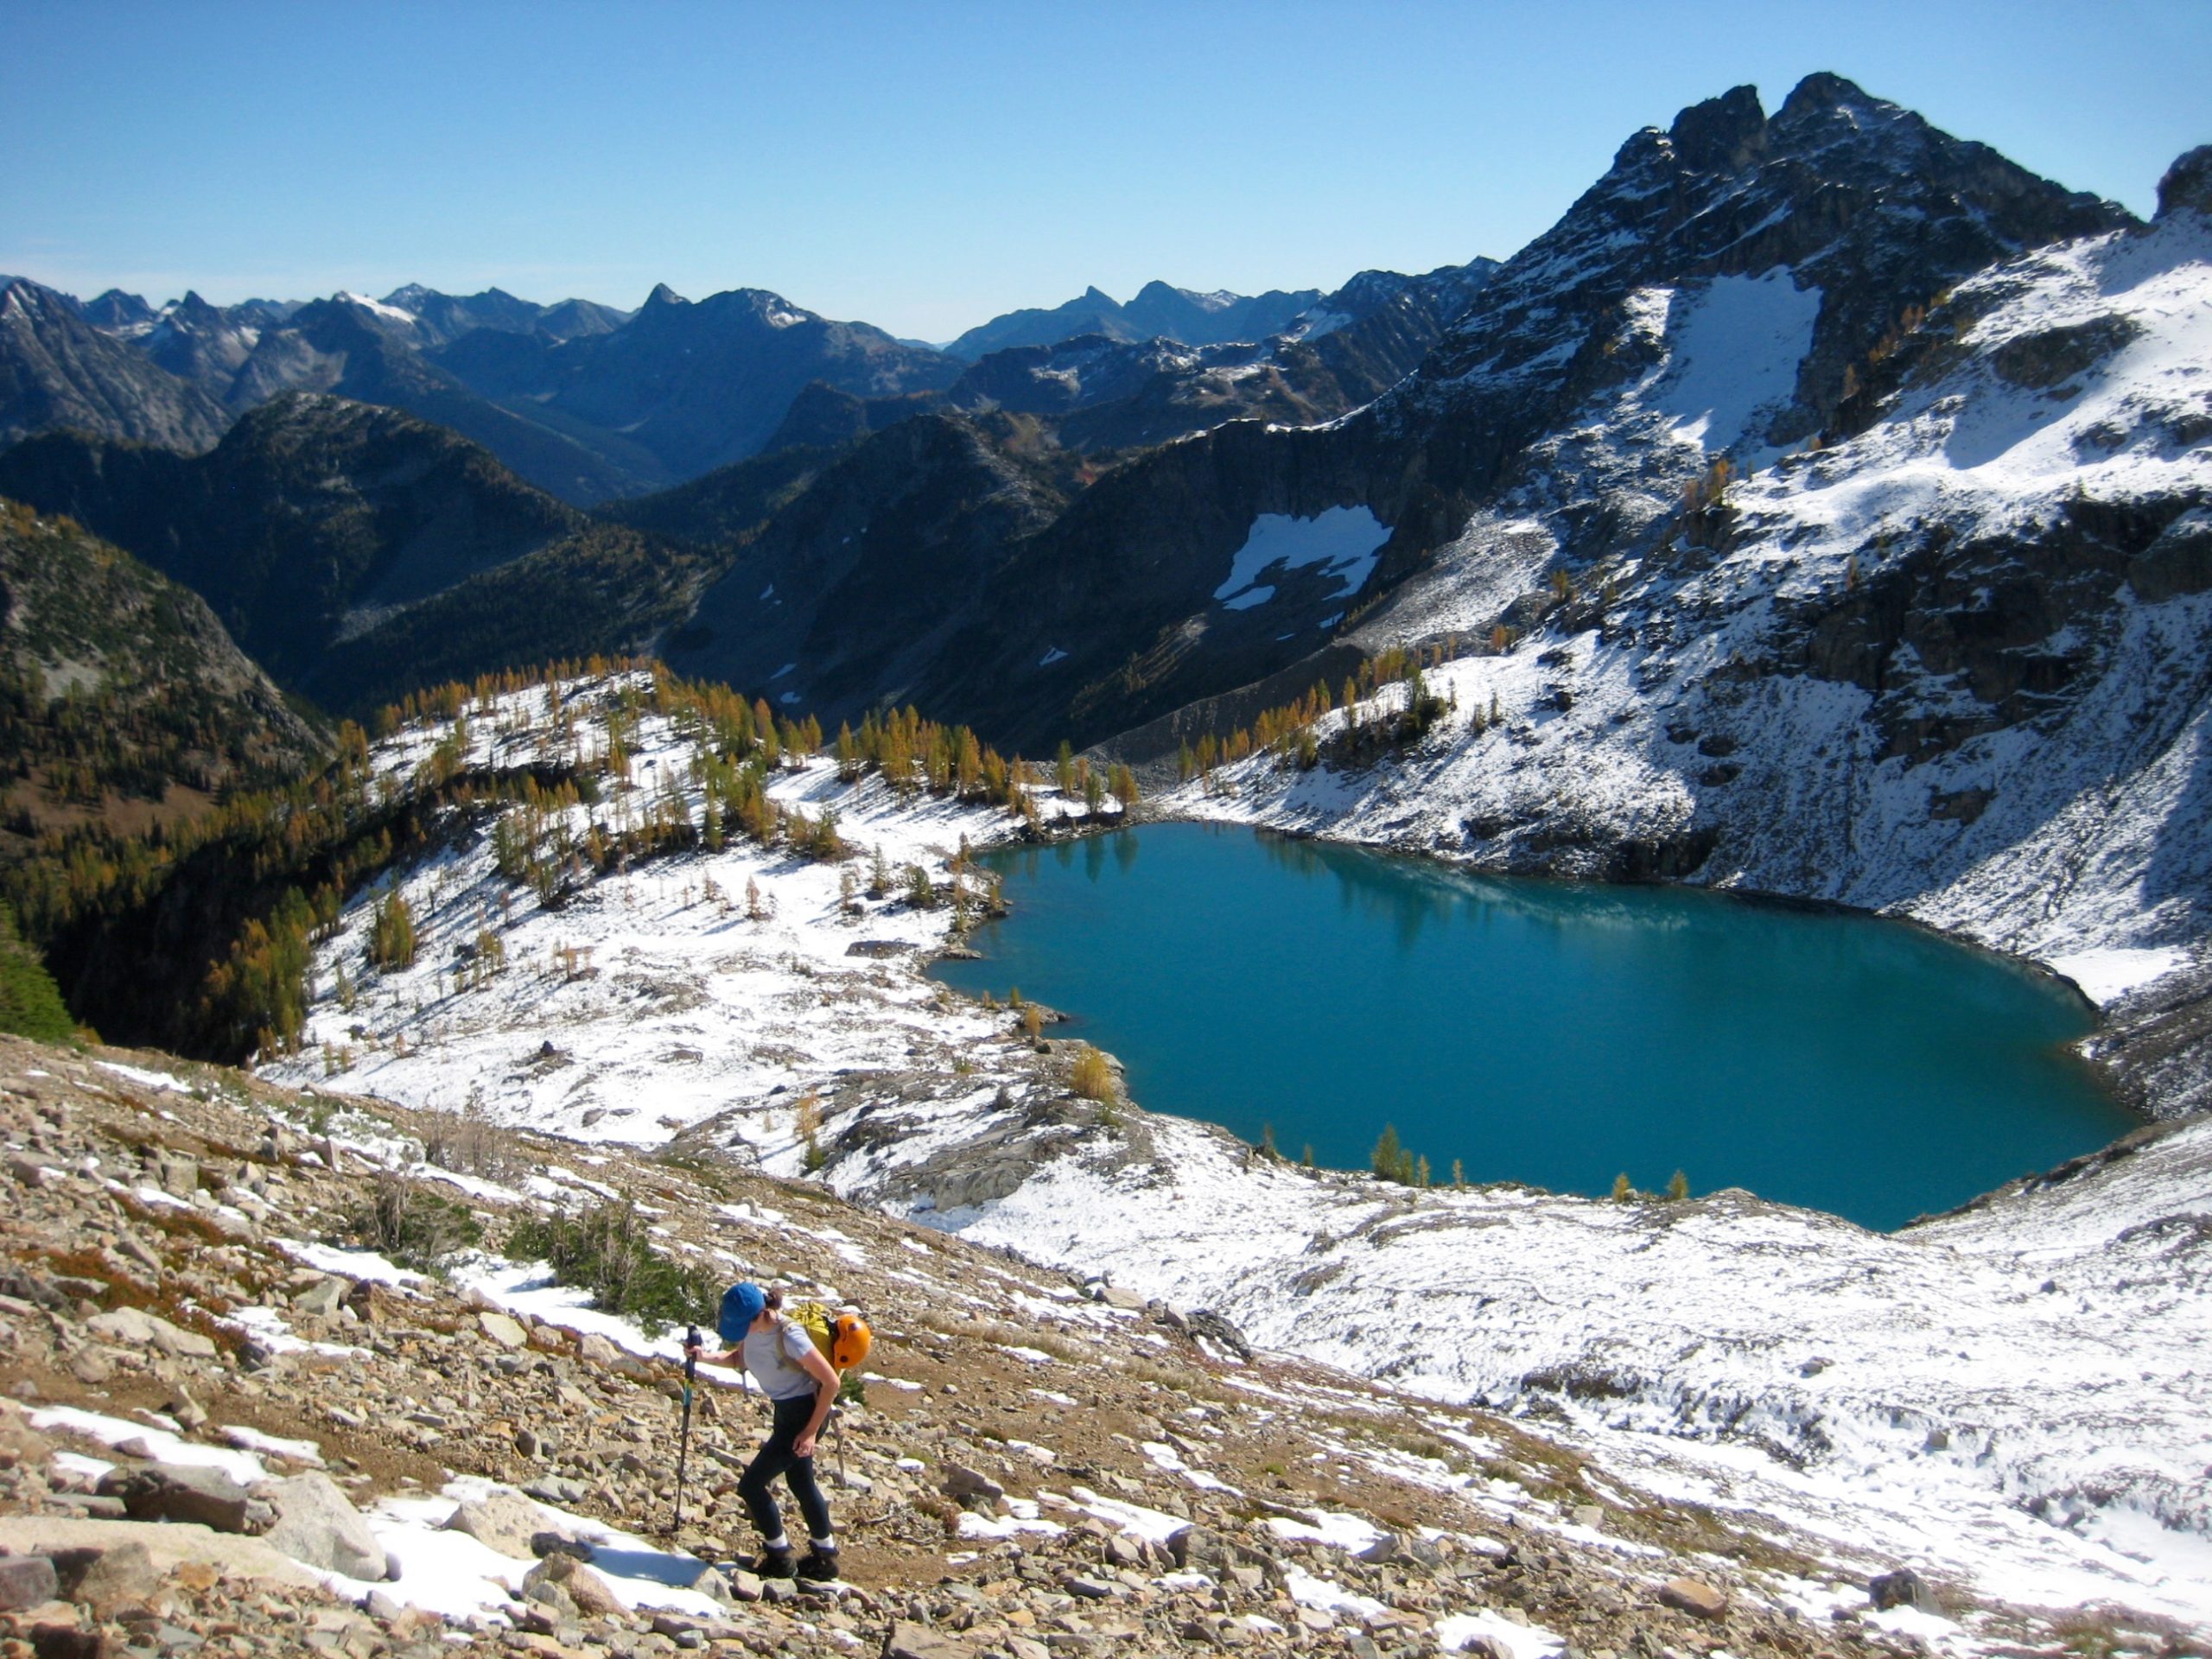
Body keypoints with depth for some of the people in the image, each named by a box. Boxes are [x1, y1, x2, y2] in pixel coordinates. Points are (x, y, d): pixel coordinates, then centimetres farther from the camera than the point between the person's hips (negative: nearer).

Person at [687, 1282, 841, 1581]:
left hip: (804, 1413, -9)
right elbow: (739, 1358, 14)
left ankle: (779, 1559, 13)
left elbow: (831, 1382, -25)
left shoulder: (789, 1336, -31)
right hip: (785, 1411, 9)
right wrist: (707, 1358, -6)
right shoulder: (752, 1327, -8)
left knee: (751, 1485, -3)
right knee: (801, 1483, 21)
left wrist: (811, 1431, -21)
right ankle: (825, 1557, 37)